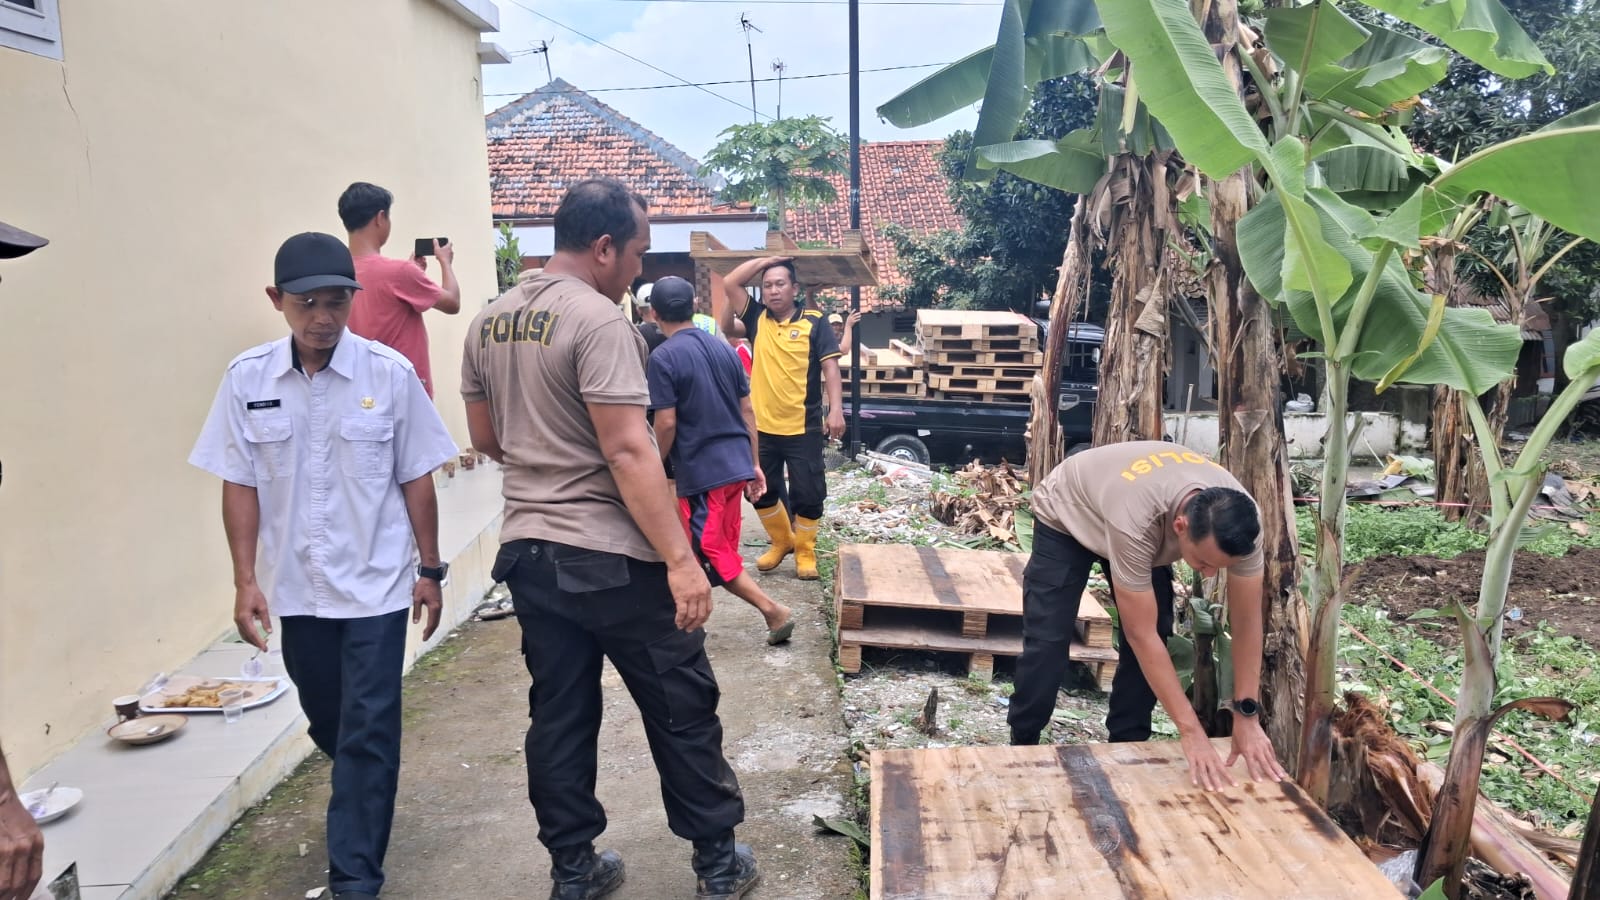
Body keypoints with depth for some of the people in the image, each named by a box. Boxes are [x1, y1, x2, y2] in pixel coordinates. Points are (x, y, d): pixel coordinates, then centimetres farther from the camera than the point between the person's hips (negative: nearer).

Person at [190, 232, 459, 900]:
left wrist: (431, 571, 0)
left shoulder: (389, 373, -10)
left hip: (376, 586, -3)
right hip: (295, 588, 3)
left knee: (366, 733, 1)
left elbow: (416, 479, -3)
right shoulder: (246, 378, -4)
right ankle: (366, 798, 49)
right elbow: (240, 485, 2)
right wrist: (245, 581, -1)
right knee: (327, 724, 20)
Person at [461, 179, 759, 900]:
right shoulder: (598, 320, -17)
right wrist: (680, 558, -22)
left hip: (528, 550, 8)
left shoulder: (488, 323, 8)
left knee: (559, 715, 15)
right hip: (611, 558, -7)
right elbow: (628, 450, -23)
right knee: (682, 707, 8)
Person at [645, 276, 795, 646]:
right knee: (721, 548, 15)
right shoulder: (725, 348, 7)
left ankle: (774, 611, -2)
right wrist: (754, 464, 16)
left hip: (701, 471, -7)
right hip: (735, 464, 8)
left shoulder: (662, 358, -12)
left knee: (711, 553, 3)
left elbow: (667, 424, -16)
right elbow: (747, 411, 9)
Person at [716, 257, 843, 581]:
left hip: (803, 428, -4)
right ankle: (782, 541, 34)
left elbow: (830, 366, -8)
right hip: (762, 426, 4)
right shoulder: (758, 318, 6)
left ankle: (805, 551, 21)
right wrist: (765, 260, 1)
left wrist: (835, 409, -17)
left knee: (808, 494, 2)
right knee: (762, 492, 14)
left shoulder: (813, 323, -4)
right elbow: (730, 283, 2)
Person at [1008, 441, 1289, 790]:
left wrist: (1246, 715, -20)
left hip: (1148, 525, 5)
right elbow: (1141, 636, -40)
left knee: (1157, 634, -6)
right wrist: (1191, 731, -37)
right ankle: (1022, 745, 9)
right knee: (1047, 640, -11)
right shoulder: (1135, 522, -48)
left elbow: (1247, 619, -21)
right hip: (1065, 517, -5)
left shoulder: (1241, 519, -32)